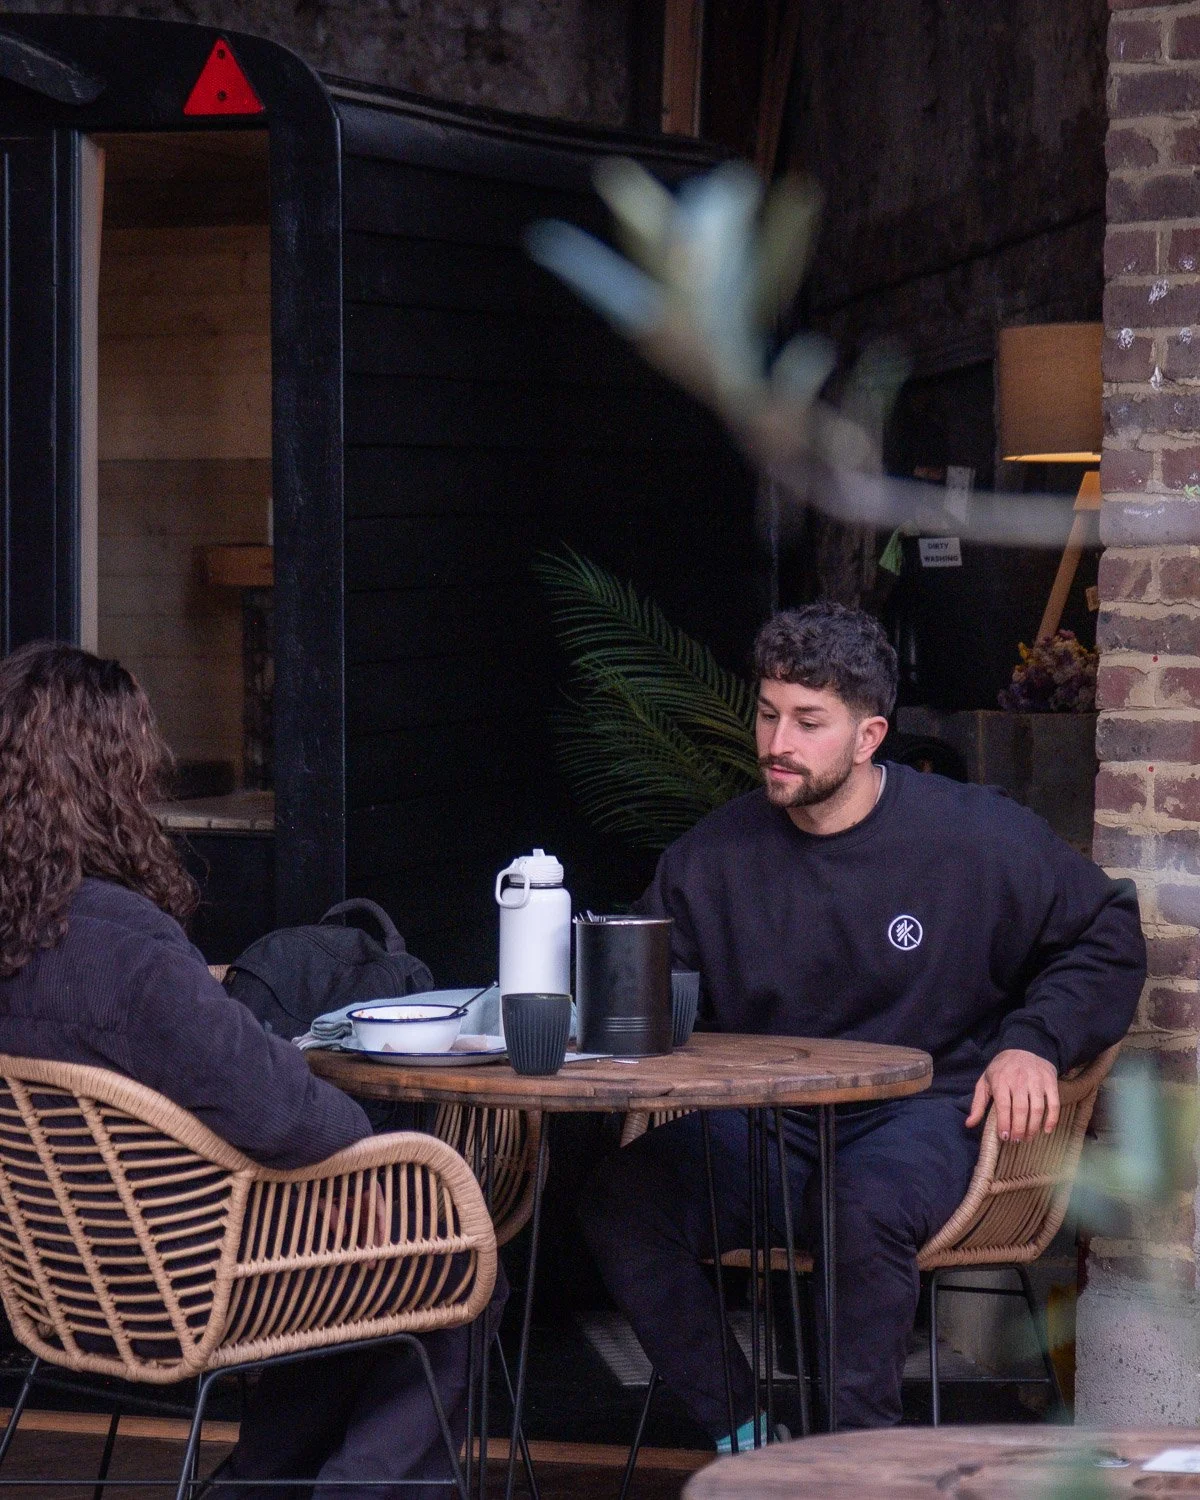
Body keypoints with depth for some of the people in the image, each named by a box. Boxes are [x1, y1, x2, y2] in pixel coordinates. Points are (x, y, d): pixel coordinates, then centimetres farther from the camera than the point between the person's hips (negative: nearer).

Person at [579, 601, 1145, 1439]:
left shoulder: (974, 836, -1)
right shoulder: (713, 857, 6)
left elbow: (1108, 935, 10)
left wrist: (1034, 1043, -5)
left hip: (919, 1114, -3)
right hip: (758, 1124, 3)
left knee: (869, 1204, -38)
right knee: (621, 1199, -24)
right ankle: (745, 1436, -14)